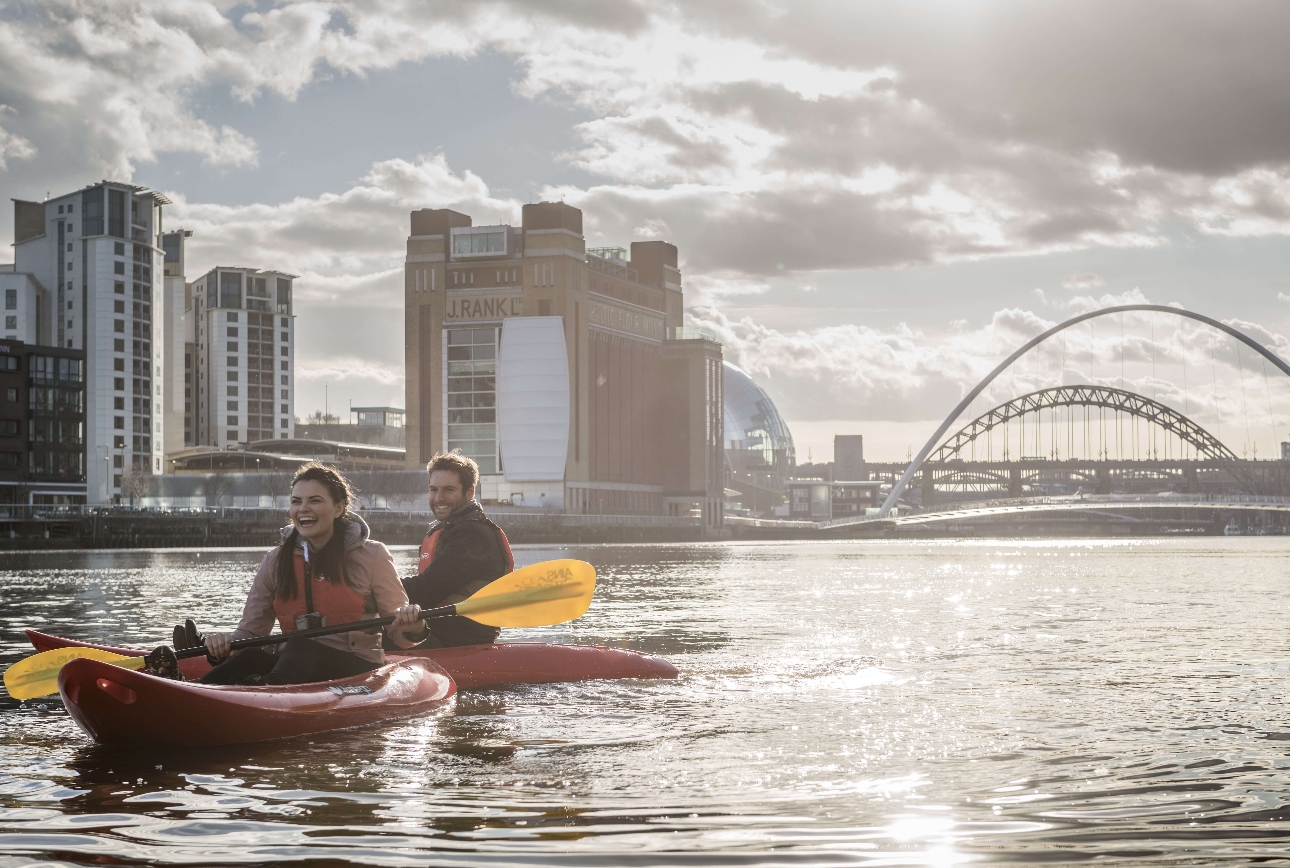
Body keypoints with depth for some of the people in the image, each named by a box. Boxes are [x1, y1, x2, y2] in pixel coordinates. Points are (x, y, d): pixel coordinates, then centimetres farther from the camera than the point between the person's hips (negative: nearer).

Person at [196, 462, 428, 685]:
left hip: (356, 670, -3)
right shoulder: (275, 562, 14)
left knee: (300, 650, -36)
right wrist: (224, 643, -9)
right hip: (292, 664, 3)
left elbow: (396, 633, 6)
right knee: (252, 658, -32)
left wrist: (412, 629, -18)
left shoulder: (372, 556, 5)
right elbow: (249, 631, 14)